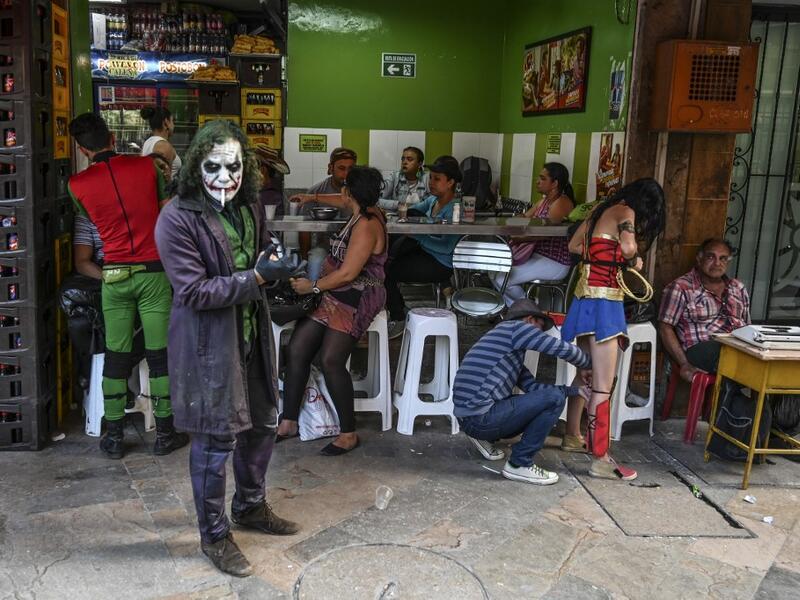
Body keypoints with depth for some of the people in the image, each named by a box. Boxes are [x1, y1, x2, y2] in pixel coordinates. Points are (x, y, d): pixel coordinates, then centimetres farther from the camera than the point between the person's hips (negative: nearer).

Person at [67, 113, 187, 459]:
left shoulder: (77, 185, -1)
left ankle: (114, 437, 15)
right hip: (153, 271, -1)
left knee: (116, 356, 8)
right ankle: (164, 434, 12)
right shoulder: (148, 165, -2)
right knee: (159, 354, 4)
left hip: (114, 275, 1)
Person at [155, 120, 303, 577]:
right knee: (217, 440, 3)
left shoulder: (250, 205, 3)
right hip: (209, 342, -7)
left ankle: (251, 507, 43)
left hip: (252, 333, 7)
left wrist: (271, 260, -4)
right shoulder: (177, 218, -18)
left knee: (263, 423, 19)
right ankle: (214, 535, 24)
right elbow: (193, 292, -21)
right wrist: (257, 277, -26)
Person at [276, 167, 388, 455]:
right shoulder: (364, 211, 11)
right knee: (297, 349, -4)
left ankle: (349, 434, -11)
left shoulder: (366, 226, -18)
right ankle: (289, 422, 1)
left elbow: (348, 274, -22)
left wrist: (313, 287, -9)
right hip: (335, 294, 10)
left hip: (354, 301, -9)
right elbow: (343, 202, 37)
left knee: (330, 360, -23)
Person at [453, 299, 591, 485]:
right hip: (482, 418, -10)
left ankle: (485, 438, 18)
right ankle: (519, 464, -3)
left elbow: (531, 386, 17)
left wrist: (575, 390, 15)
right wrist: (587, 365, 11)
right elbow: (564, 349, -8)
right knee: (554, 398, -9)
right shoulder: (516, 327, -3)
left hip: (466, 419, 10)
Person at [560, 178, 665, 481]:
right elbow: (629, 248, -25)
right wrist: (634, 259, -4)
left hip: (585, 298, 9)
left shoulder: (601, 210, 15)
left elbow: (574, 245, 23)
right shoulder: (625, 212, -8)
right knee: (603, 386, -6)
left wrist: (602, 254, 14)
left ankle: (572, 436, 34)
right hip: (603, 302, -9)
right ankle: (600, 459, -3)